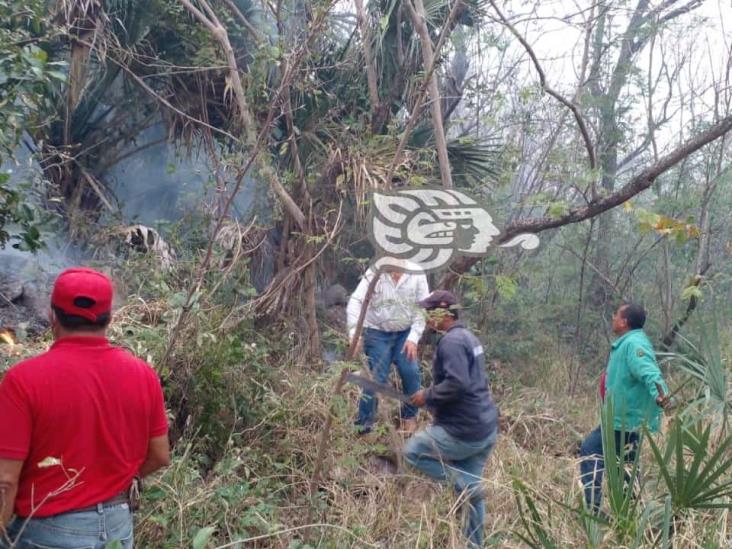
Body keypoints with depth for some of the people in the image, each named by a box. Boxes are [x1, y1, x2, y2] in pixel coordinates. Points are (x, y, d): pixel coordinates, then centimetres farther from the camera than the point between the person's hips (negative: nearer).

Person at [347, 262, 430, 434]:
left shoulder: (416, 274, -11)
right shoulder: (374, 272, -16)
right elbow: (355, 301, -21)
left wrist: (413, 338, -16)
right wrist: (354, 333, -33)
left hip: (405, 333, 2)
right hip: (377, 333, -2)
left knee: (411, 373, -9)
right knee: (376, 378, -6)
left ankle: (410, 416, 15)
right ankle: (363, 424, 8)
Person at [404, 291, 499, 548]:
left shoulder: (451, 341, -17)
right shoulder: (467, 336, 15)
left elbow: (457, 384, -28)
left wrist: (428, 396, -13)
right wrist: (437, 402, 16)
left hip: (465, 431, -10)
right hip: (485, 428, 10)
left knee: (411, 451, 5)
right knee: (471, 488, 17)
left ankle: (466, 485, -1)